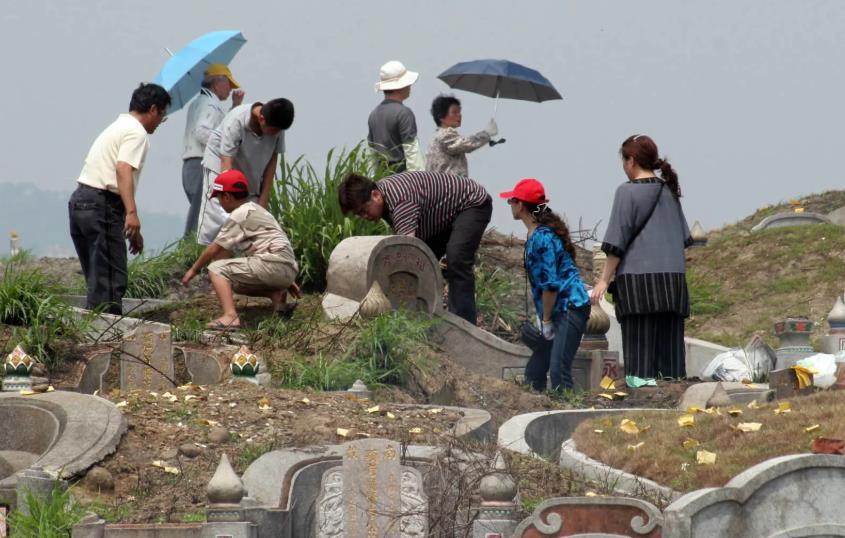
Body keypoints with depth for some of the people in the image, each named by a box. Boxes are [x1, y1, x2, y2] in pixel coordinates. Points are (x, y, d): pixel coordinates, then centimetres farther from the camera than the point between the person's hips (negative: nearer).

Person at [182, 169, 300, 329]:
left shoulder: (240, 215, -5)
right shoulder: (257, 210, 25)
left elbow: (215, 249, -2)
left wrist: (194, 269, 11)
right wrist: (288, 282, 31)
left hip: (272, 264, -10)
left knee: (216, 269, -11)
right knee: (232, 280, 26)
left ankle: (230, 316, -32)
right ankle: (276, 294, 6)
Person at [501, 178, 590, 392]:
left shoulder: (542, 238, -16)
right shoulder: (534, 235, 14)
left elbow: (550, 284, -18)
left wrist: (546, 320, -11)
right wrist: (542, 316, 13)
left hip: (570, 308, -11)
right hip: (559, 312, 11)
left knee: (559, 370, -17)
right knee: (534, 371, 11)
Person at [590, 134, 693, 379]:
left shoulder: (628, 192, -5)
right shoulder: (670, 191, 13)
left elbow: (616, 243, -7)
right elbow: (684, 238, 18)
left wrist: (604, 280, -4)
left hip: (638, 279, -6)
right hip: (673, 280, 6)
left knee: (639, 352, -6)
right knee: (670, 350, 6)